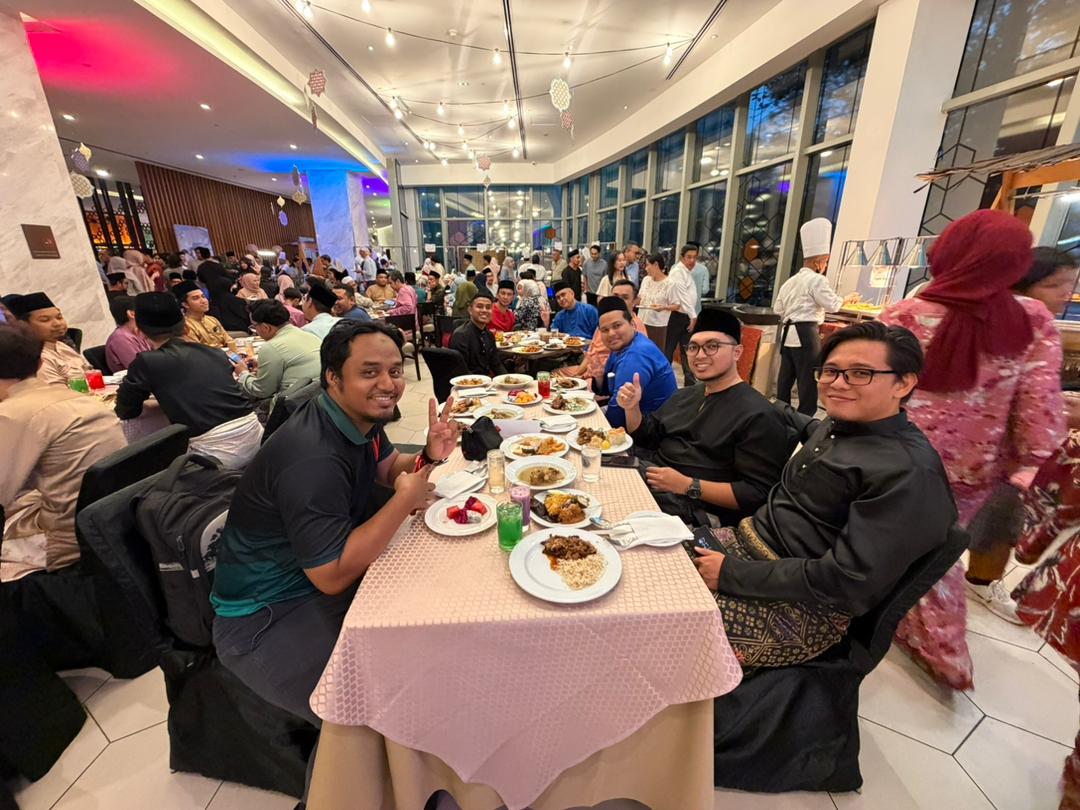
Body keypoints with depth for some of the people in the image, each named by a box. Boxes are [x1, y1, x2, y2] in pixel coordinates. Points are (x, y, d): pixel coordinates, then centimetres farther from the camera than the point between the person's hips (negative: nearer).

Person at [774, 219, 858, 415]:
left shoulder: (791, 281, 15)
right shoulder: (816, 280, -8)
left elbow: (778, 308, 17)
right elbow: (832, 305, -6)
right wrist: (848, 298, 11)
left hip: (788, 332, 8)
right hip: (806, 333, -8)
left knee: (786, 375, 12)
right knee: (808, 378, -1)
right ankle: (806, 416, 3)